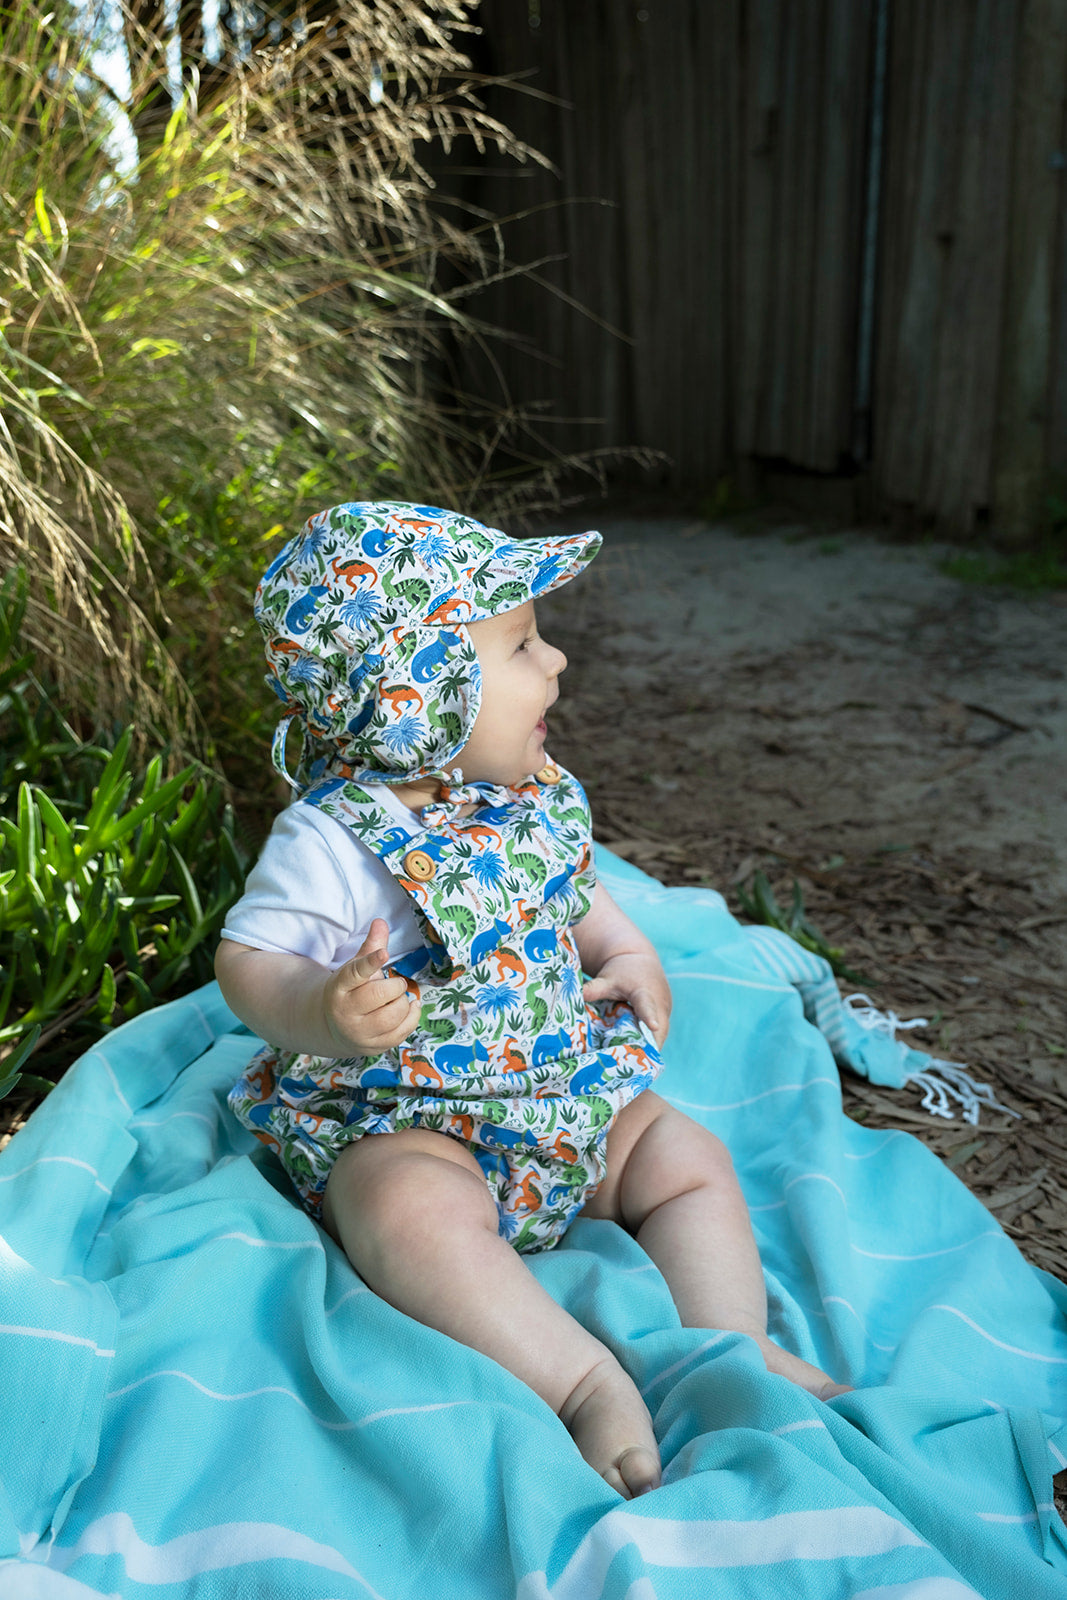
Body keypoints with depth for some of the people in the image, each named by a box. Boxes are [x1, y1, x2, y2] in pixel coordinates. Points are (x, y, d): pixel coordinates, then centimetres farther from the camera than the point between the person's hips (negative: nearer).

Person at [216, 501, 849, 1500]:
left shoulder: (536, 795, 2)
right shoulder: (339, 838, -19)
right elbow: (248, 962, -18)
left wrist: (627, 953, 6)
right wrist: (322, 1012, -38)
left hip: (570, 1091, 7)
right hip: (401, 1122, -7)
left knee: (687, 1156, -1)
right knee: (415, 1209, -35)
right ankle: (583, 1380, -29)